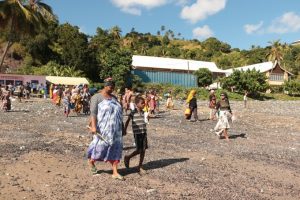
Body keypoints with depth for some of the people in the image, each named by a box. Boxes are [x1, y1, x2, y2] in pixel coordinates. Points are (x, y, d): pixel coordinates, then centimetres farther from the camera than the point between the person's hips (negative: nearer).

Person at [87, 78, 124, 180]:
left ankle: (115, 172, 9)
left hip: (115, 129, 6)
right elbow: (93, 113, -14)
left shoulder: (114, 97, 14)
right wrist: (94, 126, -24)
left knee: (115, 148, 3)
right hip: (103, 128, -6)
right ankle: (91, 160, 32)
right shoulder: (97, 97, -5)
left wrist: (120, 127, 18)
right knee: (101, 146, 0)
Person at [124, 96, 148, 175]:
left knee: (143, 150, 5)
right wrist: (124, 130, 5)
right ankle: (127, 157, 23)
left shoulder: (142, 112, 9)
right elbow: (127, 121, 1)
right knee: (139, 150, -4)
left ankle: (140, 167, 16)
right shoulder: (133, 113, -8)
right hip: (137, 133, -6)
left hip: (144, 133, 6)